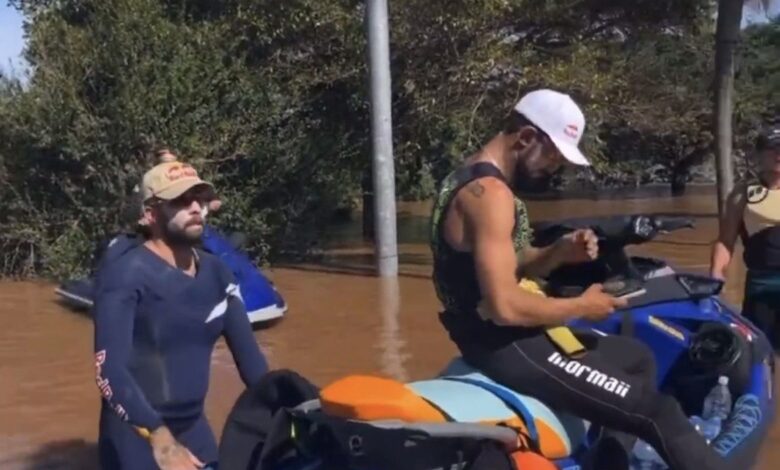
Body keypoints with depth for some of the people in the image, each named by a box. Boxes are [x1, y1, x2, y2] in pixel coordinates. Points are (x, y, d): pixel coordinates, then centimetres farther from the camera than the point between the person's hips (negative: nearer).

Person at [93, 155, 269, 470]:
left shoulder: (216, 272, 4)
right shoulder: (124, 275, -16)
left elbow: (247, 352, 5)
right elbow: (109, 369, -26)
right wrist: (159, 439, -36)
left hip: (195, 428, 6)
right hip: (135, 436, -6)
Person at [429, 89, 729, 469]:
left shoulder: (474, 179, 11)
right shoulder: (490, 192, -21)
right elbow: (505, 306, -29)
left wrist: (560, 253, 0)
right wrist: (581, 306, -14)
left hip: (498, 335, 11)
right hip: (506, 344, -11)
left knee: (638, 358, 23)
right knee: (659, 412, -11)